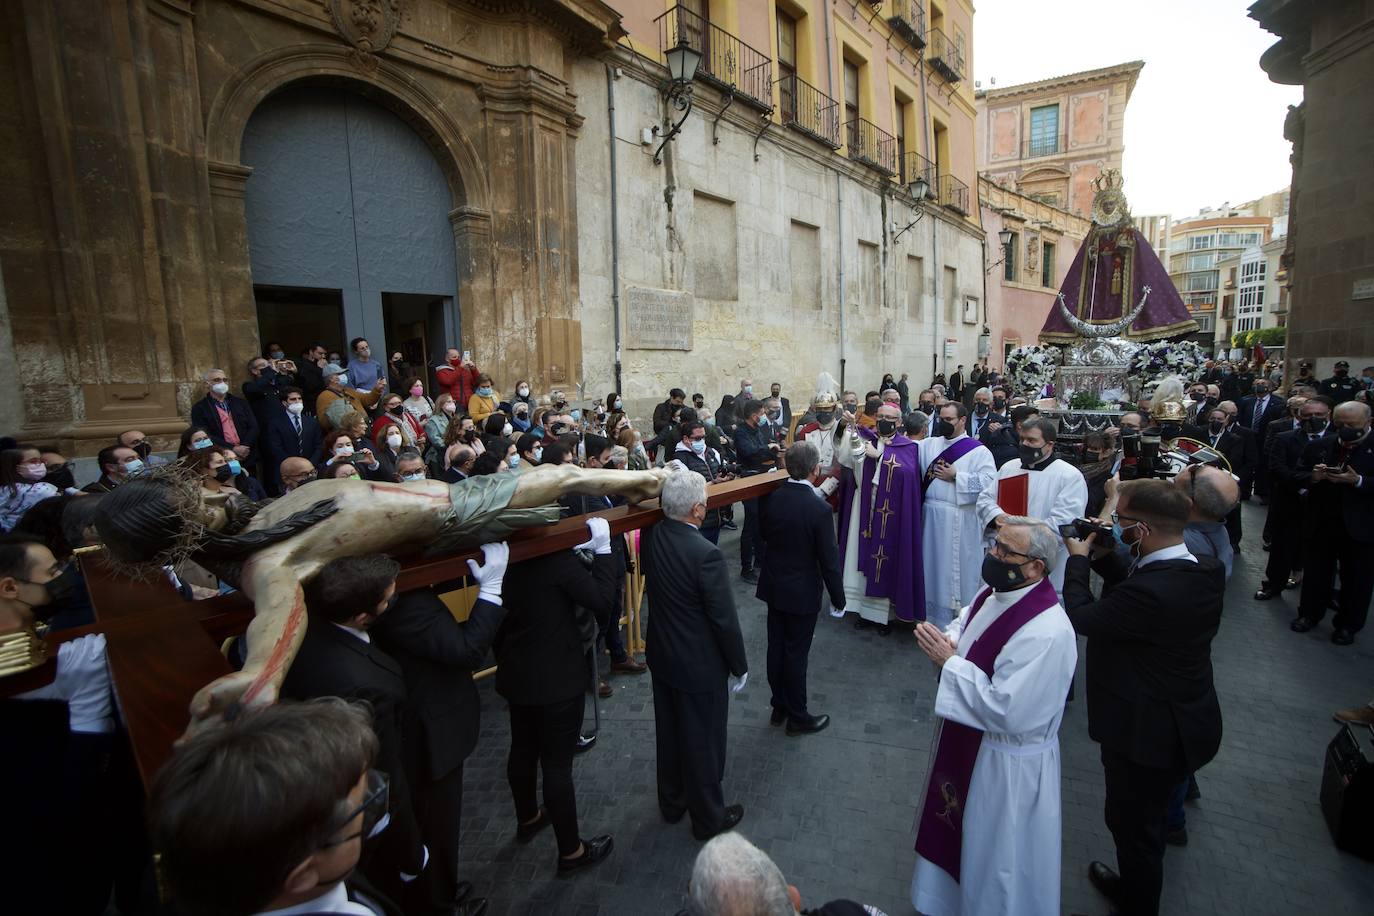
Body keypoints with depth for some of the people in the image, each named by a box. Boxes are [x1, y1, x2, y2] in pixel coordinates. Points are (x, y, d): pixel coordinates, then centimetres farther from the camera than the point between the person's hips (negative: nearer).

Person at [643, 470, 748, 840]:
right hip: (700, 666, -6)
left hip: (661, 656, 7)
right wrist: (739, 667, -8)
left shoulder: (651, 538, -11)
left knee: (669, 734, 25)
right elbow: (725, 620, -22)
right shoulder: (706, 554, -30)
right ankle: (708, 817, 37)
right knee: (704, 743, 15)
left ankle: (672, 802, 47)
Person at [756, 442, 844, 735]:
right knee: (796, 653, 8)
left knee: (776, 648, 17)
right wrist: (838, 597, -5)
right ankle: (797, 717, 26)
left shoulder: (769, 499, -9)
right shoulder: (819, 508, -23)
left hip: (773, 586, 5)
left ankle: (779, 707, 35)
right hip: (803, 592, -5)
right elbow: (828, 559, -17)